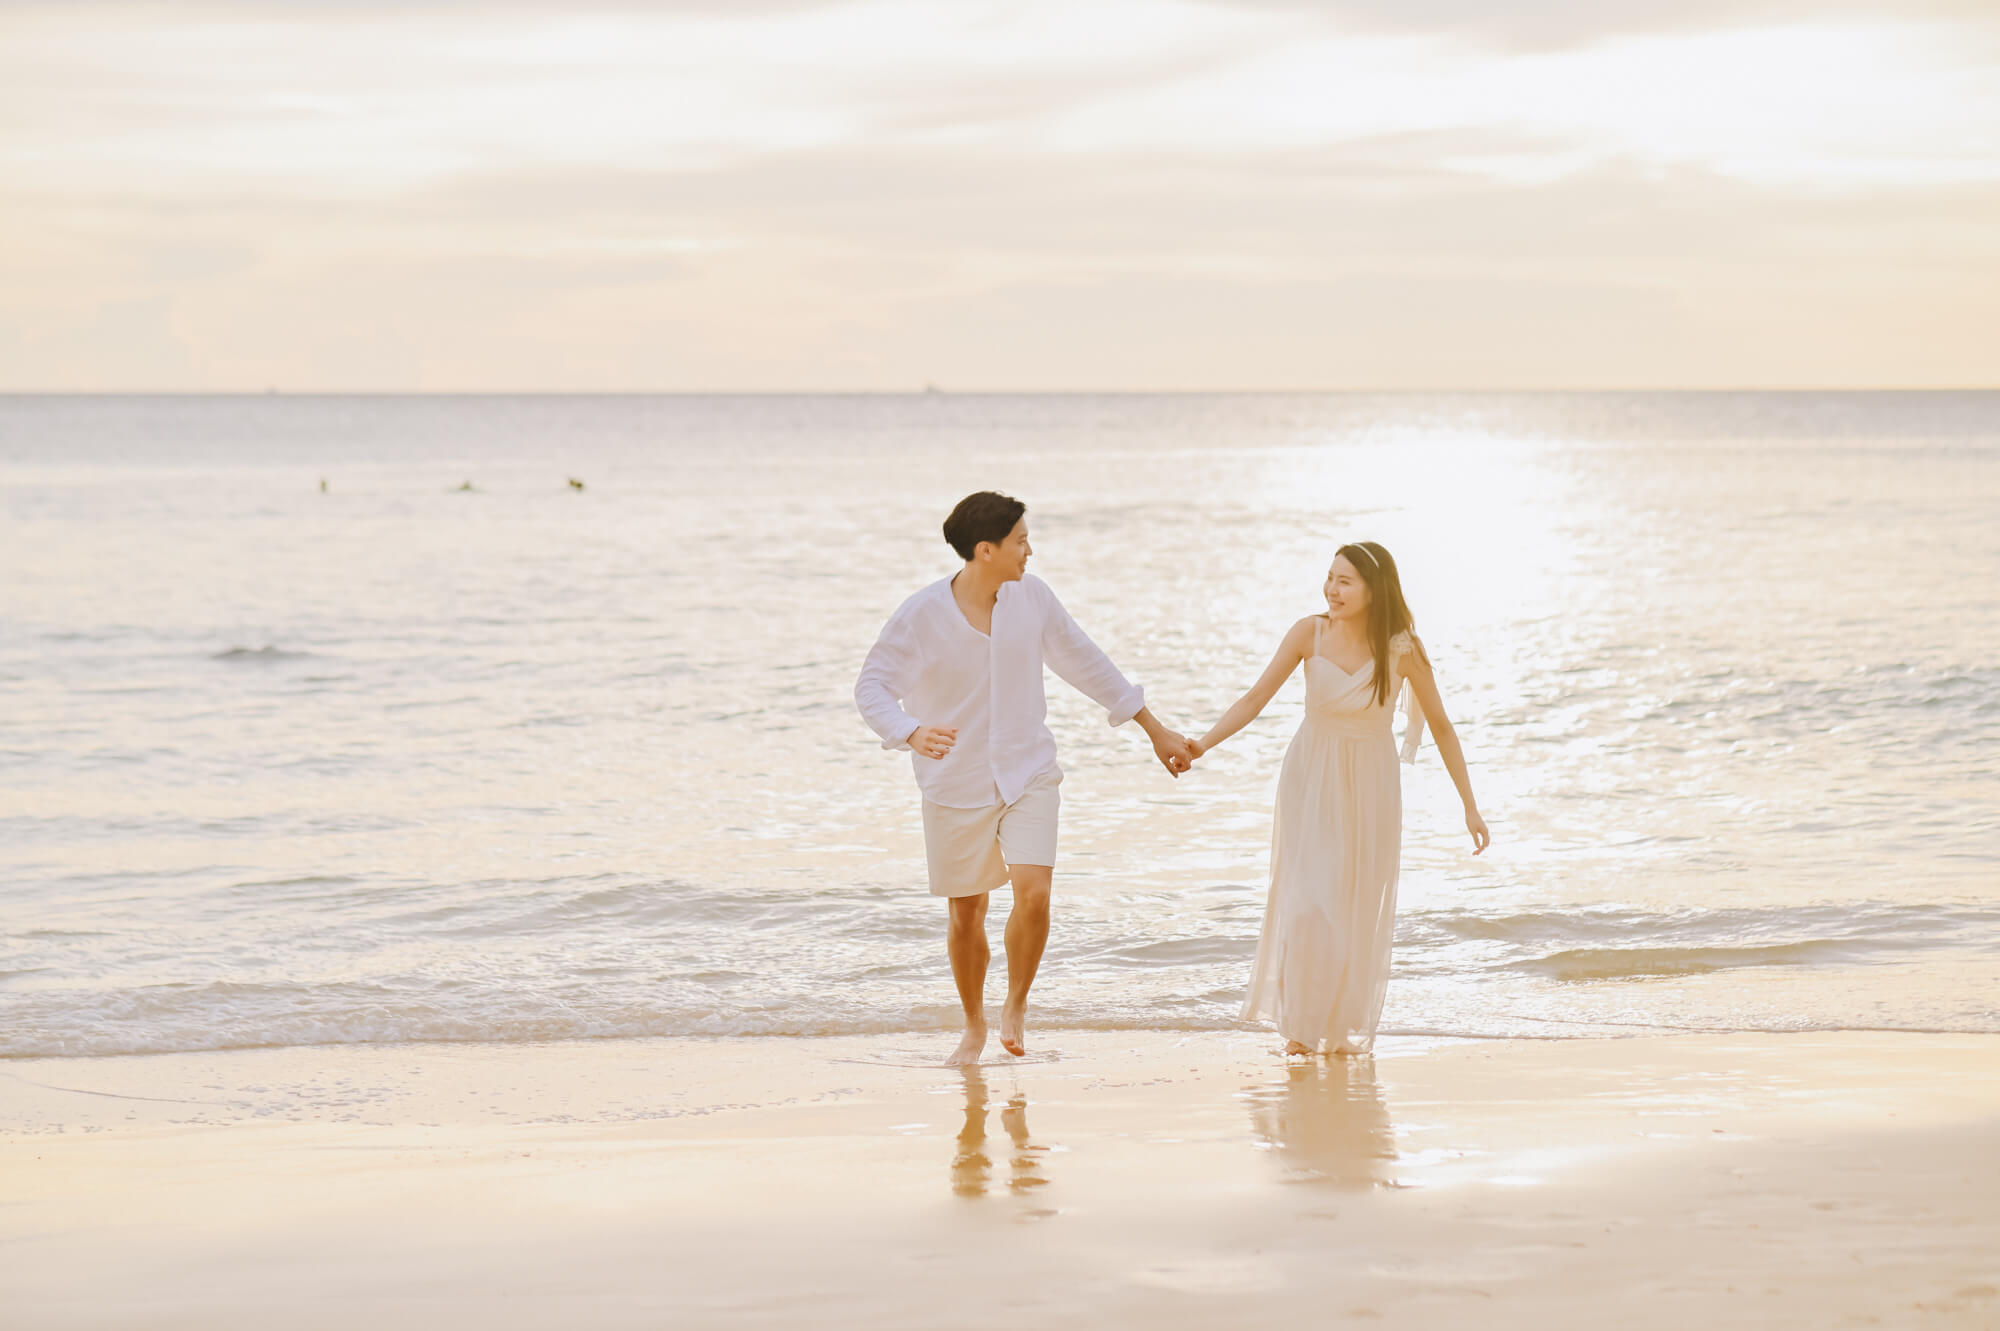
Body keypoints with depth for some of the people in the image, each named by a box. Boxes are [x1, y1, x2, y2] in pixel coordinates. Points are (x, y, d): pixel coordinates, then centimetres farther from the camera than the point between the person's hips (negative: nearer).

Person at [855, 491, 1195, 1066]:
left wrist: (1156, 730, 13)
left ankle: (1016, 1004, 8)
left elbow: (1086, 663, 7)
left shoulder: (1031, 597, -5)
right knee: (965, 914, 8)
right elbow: (872, 687, -12)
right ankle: (974, 1026, 32)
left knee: (1034, 893, -17)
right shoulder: (921, 615, -15)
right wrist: (912, 733, -35)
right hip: (957, 783, -2)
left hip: (1028, 773, 2)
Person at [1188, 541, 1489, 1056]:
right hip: (1311, 780, 0)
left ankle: (1345, 1028, 21)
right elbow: (1256, 698, -9)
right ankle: (1299, 1022, 11)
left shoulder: (1402, 649, -13)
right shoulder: (1310, 633, -12)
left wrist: (1470, 807, -2)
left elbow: (1441, 727, -3)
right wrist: (1204, 743, -24)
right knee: (1308, 904, -8)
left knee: (1360, 912, 3)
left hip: (1370, 784, 0)